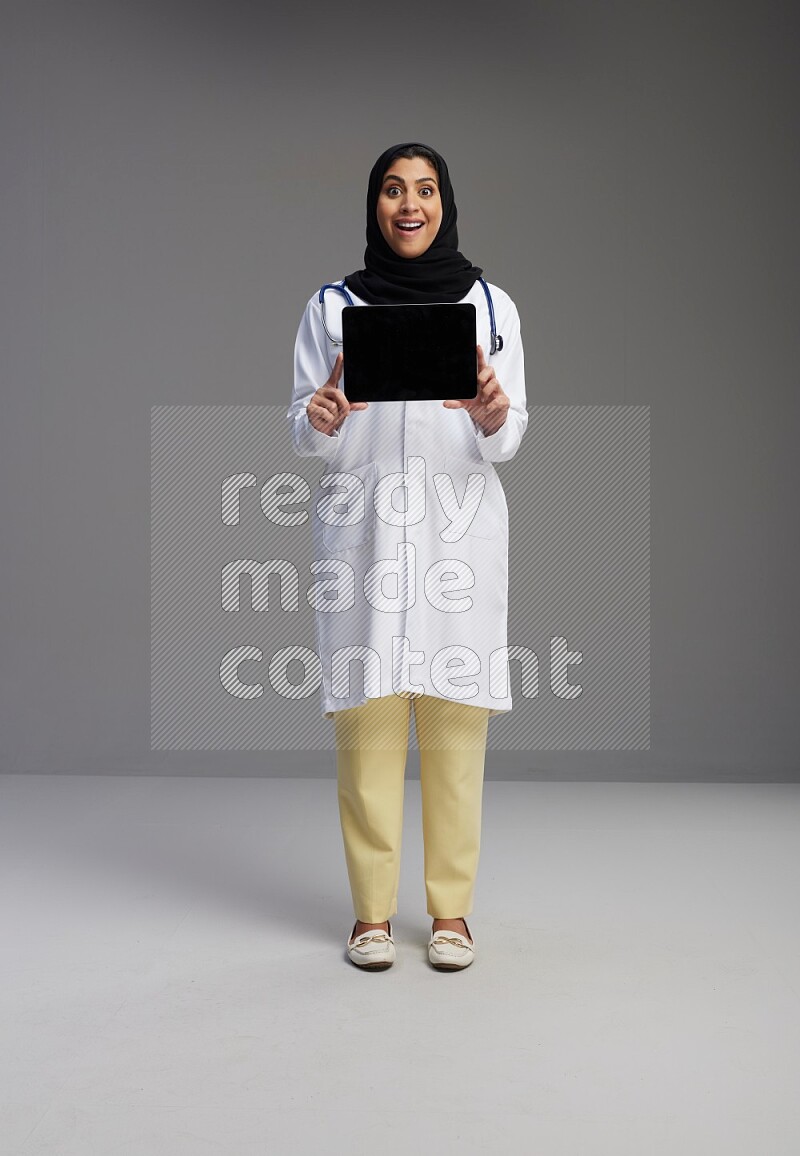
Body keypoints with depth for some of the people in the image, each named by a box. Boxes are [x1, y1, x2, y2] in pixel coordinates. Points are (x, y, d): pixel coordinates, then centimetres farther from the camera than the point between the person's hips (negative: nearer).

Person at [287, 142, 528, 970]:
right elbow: (302, 435, 5)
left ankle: (451, 910, 11)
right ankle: (371, 910, 10)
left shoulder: (491, 304, 8)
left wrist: (492, 413, -19)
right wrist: (325, 413, -17)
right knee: (366, 718, -2)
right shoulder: (331, 307, 9)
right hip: (360, 531, 0)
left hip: (459, 531, 0)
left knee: (455, 722, -1)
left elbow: (509, 440, 3)